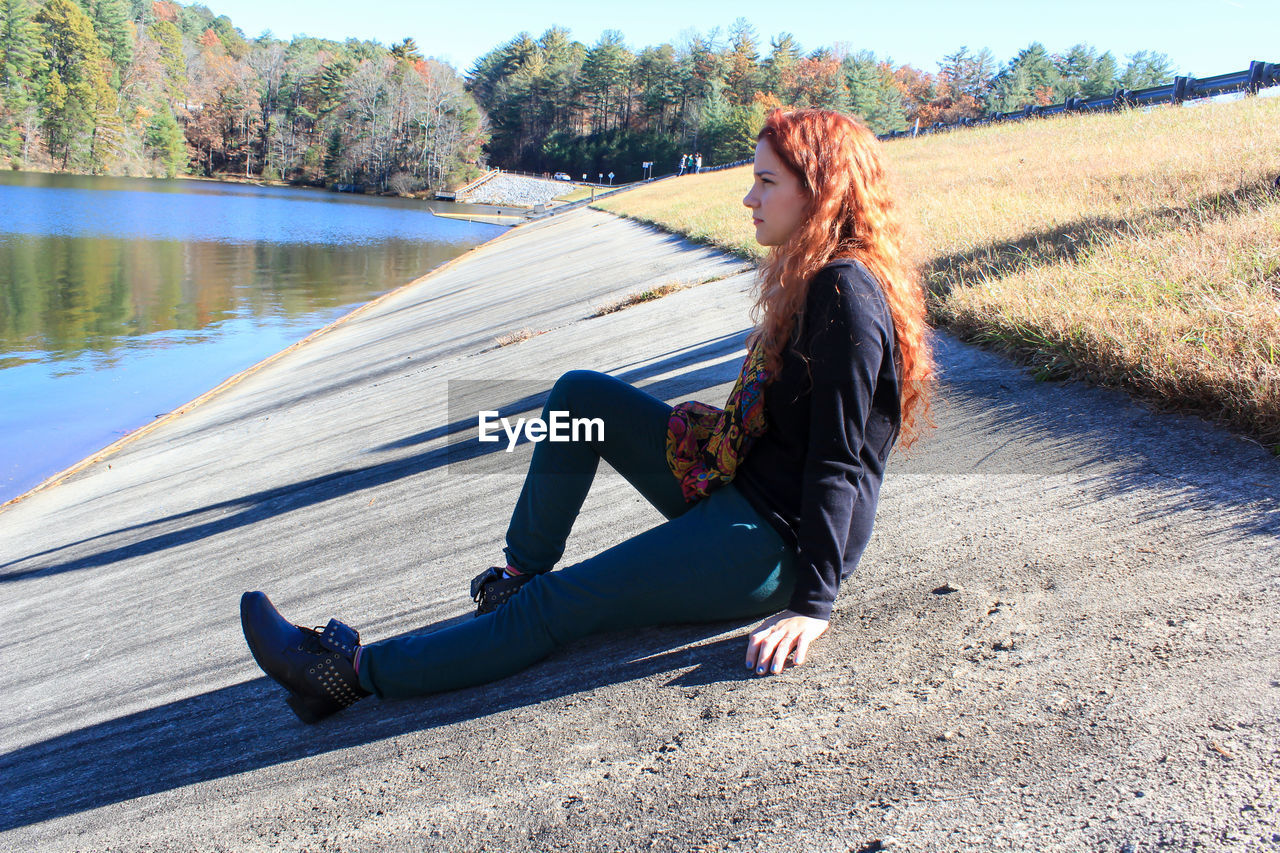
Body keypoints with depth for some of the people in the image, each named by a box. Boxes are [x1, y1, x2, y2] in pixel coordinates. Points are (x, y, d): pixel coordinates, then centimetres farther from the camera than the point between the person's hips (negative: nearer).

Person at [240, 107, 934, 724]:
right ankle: (521, 574, 14)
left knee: (560, 606, -15)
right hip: (737, 487, 10)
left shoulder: (846, 294, -20)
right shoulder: (809, 278, 11)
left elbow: (841, 461, -24)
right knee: (581, 394, 7)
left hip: (779, 540, -10)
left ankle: (351, 672, -10)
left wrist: (813, 603, -25)